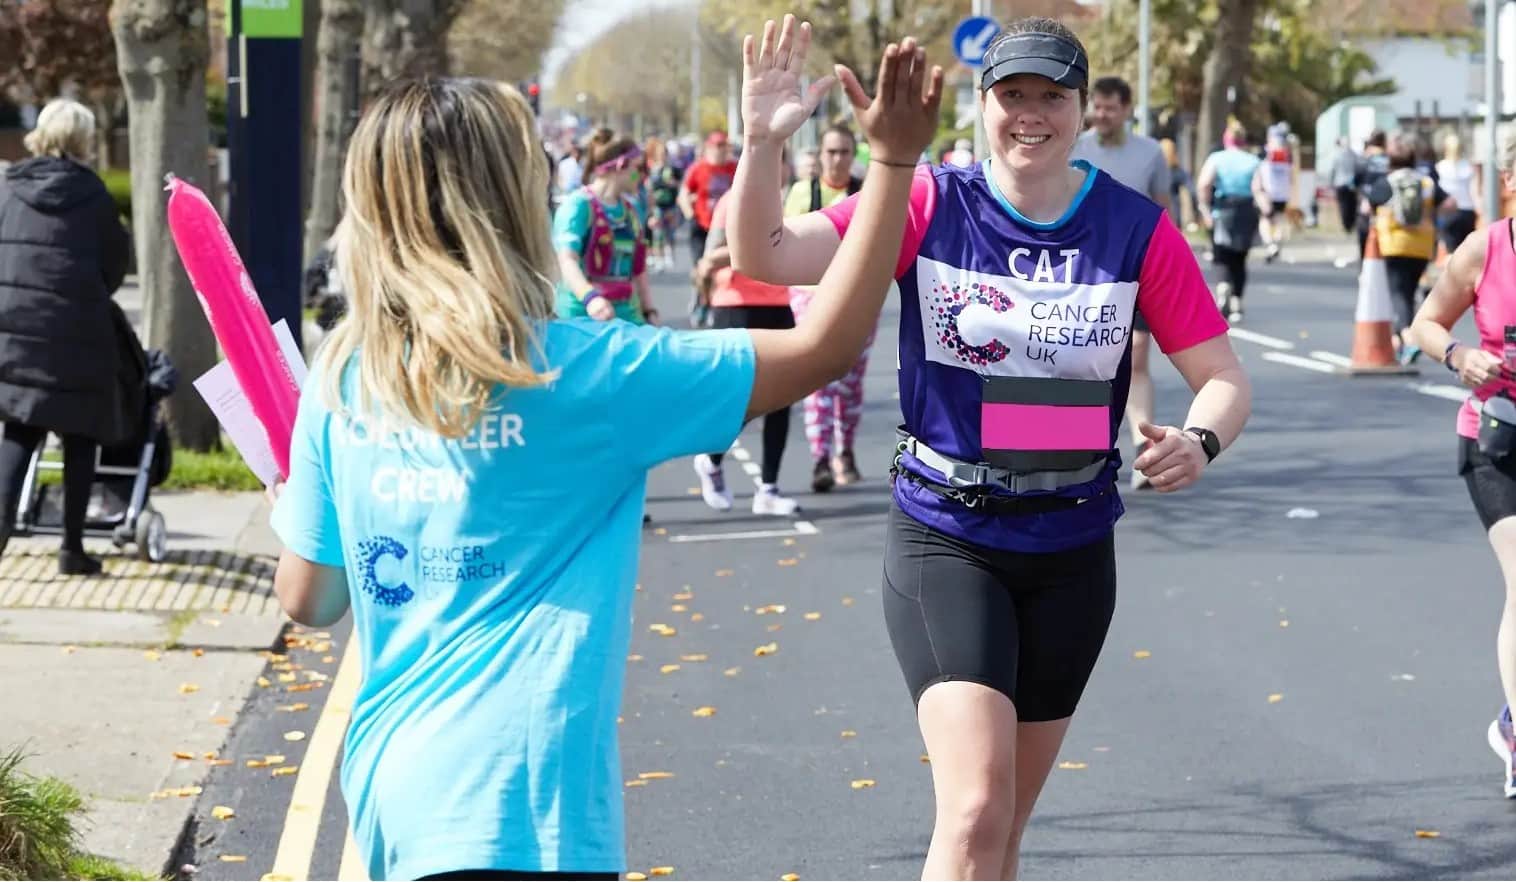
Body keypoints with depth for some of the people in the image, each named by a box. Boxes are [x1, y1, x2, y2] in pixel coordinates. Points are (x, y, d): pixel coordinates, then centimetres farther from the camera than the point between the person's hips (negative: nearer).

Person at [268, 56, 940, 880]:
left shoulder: (342, 379, 3)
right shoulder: (580, 371, -11)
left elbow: (308, 598, 11)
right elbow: (824, 346, -5)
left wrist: (286, 499, 32)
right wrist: (894, 164, -1)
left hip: (389, 781, 7)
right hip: (508, 813, -7)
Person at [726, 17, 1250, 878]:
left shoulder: (1137, 228, -4)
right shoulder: (930, 205, -7)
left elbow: (1222, 373, -1)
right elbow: (765, 256, -14)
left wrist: (1199, 442, -24)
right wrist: (762, 144, -32)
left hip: (1072, 548, 3)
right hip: (946, 539, -3)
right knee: (977, 809, -18)